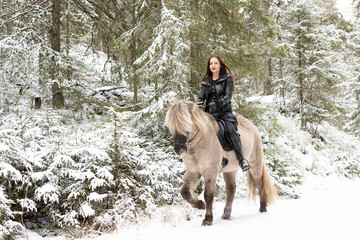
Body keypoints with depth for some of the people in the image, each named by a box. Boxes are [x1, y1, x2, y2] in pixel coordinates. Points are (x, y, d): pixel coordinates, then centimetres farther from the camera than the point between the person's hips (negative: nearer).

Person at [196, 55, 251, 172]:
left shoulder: (227, 79, 3)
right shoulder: (206, 81, 17)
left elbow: (227, 96, -9)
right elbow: (201, 97, 11)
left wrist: (217, 104, -28)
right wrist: (196, 103, -14)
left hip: (225, 112, -4)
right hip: (209, 114, 4)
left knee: (231, 130, -32)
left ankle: (241, 159, -30)